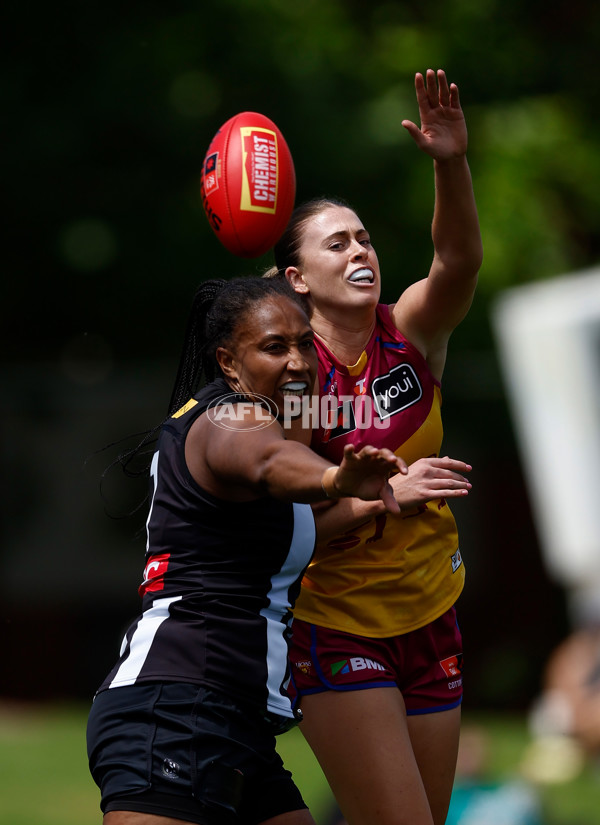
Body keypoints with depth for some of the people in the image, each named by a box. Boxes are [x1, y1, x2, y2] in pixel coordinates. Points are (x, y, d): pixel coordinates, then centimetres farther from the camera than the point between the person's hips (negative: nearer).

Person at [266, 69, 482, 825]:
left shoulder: (411, 332, -2)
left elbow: (459, 261, -24)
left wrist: (451, 165, -39)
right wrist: (384, 493, -26)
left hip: (429, 617, 5)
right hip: (336, 630, -5)